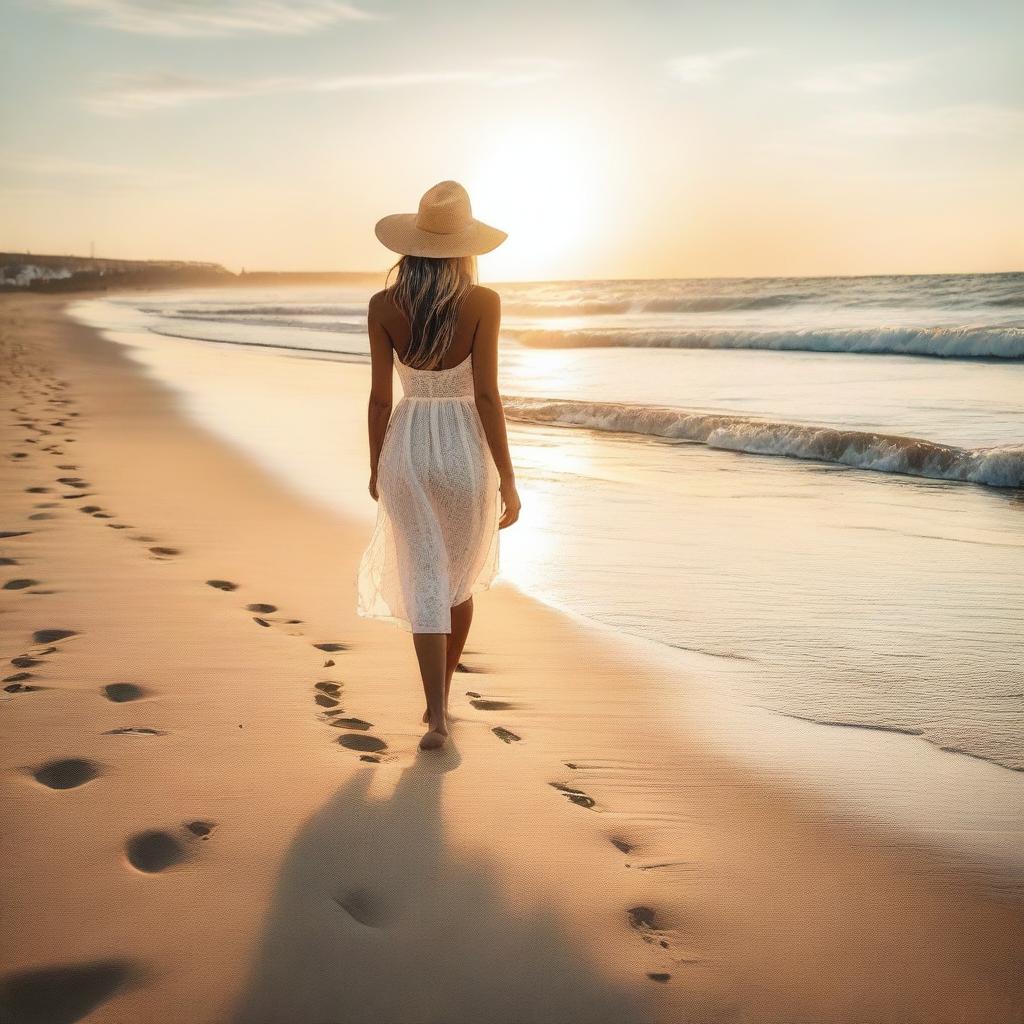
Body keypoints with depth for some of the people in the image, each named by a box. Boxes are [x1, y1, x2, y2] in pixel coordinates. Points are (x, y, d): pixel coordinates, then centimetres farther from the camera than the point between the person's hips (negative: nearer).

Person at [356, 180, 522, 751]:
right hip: (466, 450, -1)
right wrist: (508, 479, -9)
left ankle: (437, 717, 1)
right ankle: (442, 699, 32)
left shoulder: (384, 305, -5)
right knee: (462, 579, 19)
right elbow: (486, 395, -14)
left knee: (425, 585, 7)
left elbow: (380, 396, -1)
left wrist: (376, 467, 13)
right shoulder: (483, 302, -12)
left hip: (408, 449, 1)